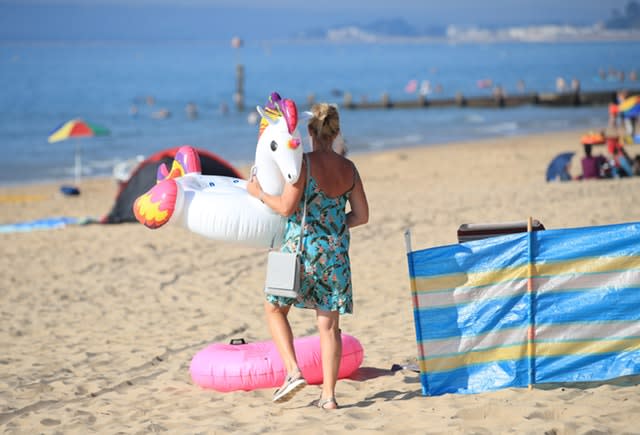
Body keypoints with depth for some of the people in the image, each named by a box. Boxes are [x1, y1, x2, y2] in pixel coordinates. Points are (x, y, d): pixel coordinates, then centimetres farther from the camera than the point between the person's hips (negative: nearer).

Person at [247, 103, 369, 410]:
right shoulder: (348, 168, 5)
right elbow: (361, 215, 9)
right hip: (335, 252, 4)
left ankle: (293, 371, 0)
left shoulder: (304, 162, -10)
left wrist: (259, 193, -1)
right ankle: (328, 394, 7)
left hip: (301, 247, -4)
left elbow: (287, 207, -16)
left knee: (274, 309, 15)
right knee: (329, 324, 8)